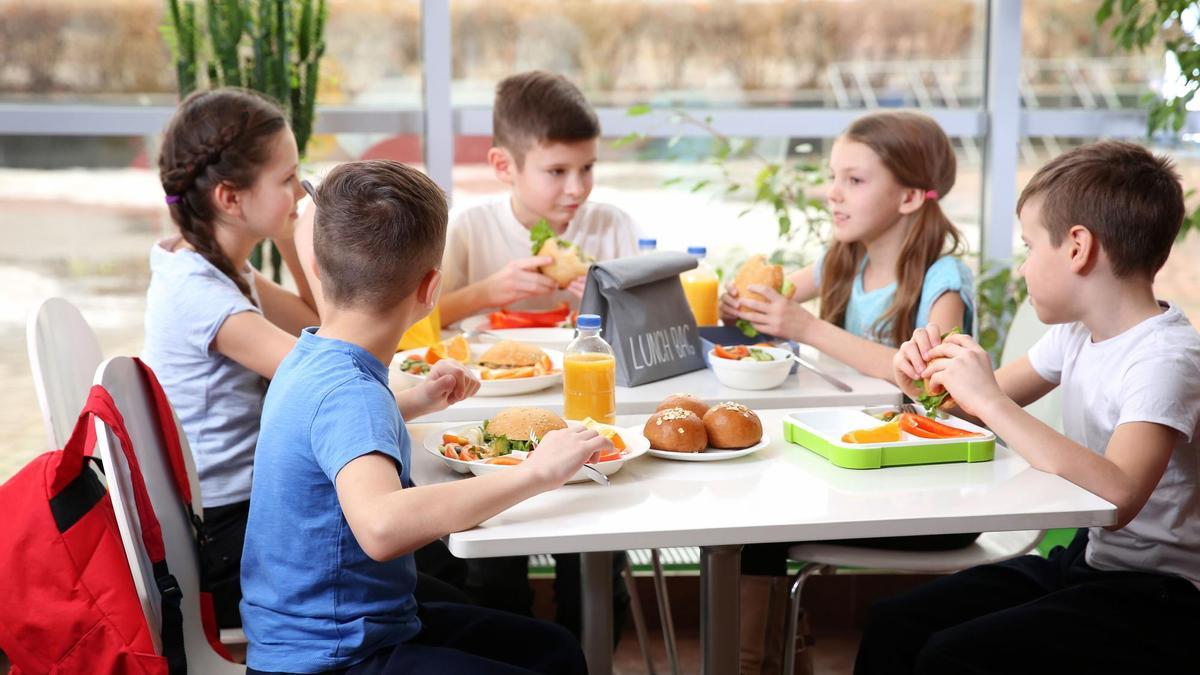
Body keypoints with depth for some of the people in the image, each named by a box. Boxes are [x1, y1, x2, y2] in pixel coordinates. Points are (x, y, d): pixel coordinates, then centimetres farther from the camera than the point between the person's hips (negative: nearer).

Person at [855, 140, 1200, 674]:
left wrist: (989, 400, -33)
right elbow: (995, 399, 19)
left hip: (1157, 597, -8)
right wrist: (932, 382, -4)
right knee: (893, 625, -1)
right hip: (1082, 560, 8)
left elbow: (1119, 496, -37)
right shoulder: (1077, 333, 5)